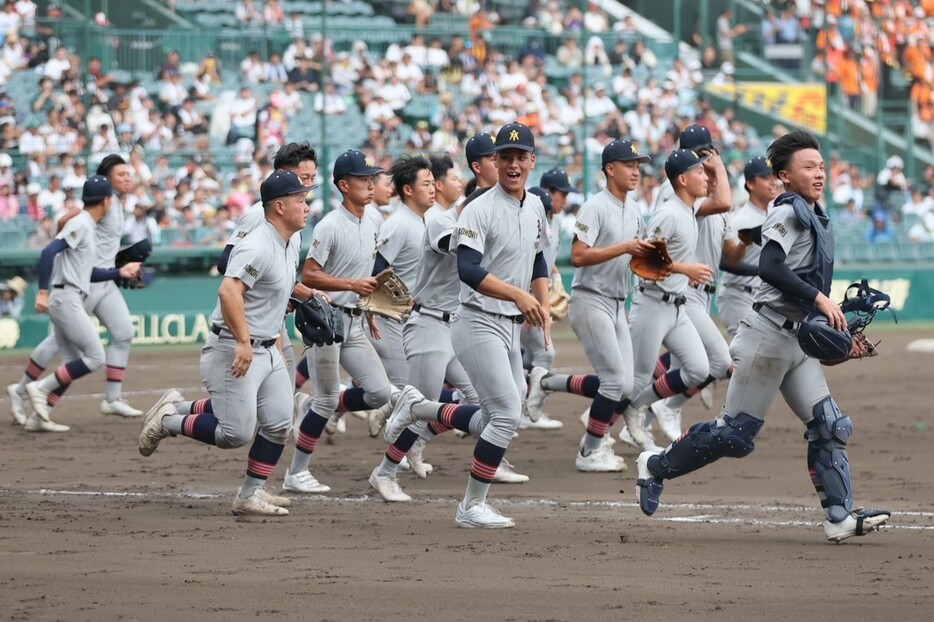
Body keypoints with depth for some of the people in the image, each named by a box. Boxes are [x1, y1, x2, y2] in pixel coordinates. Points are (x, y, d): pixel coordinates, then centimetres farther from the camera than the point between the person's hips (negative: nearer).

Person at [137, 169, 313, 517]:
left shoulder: (290, 247, 12)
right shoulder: (257, 247, -20)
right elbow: (229, 291, -31)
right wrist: (243, 342, -35)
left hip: (268, 351, 10)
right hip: (233, 351, -10)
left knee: (279, 425, 4)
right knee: (237, 434, -11)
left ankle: (251, 495, 13)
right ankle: (168, 420, 7)